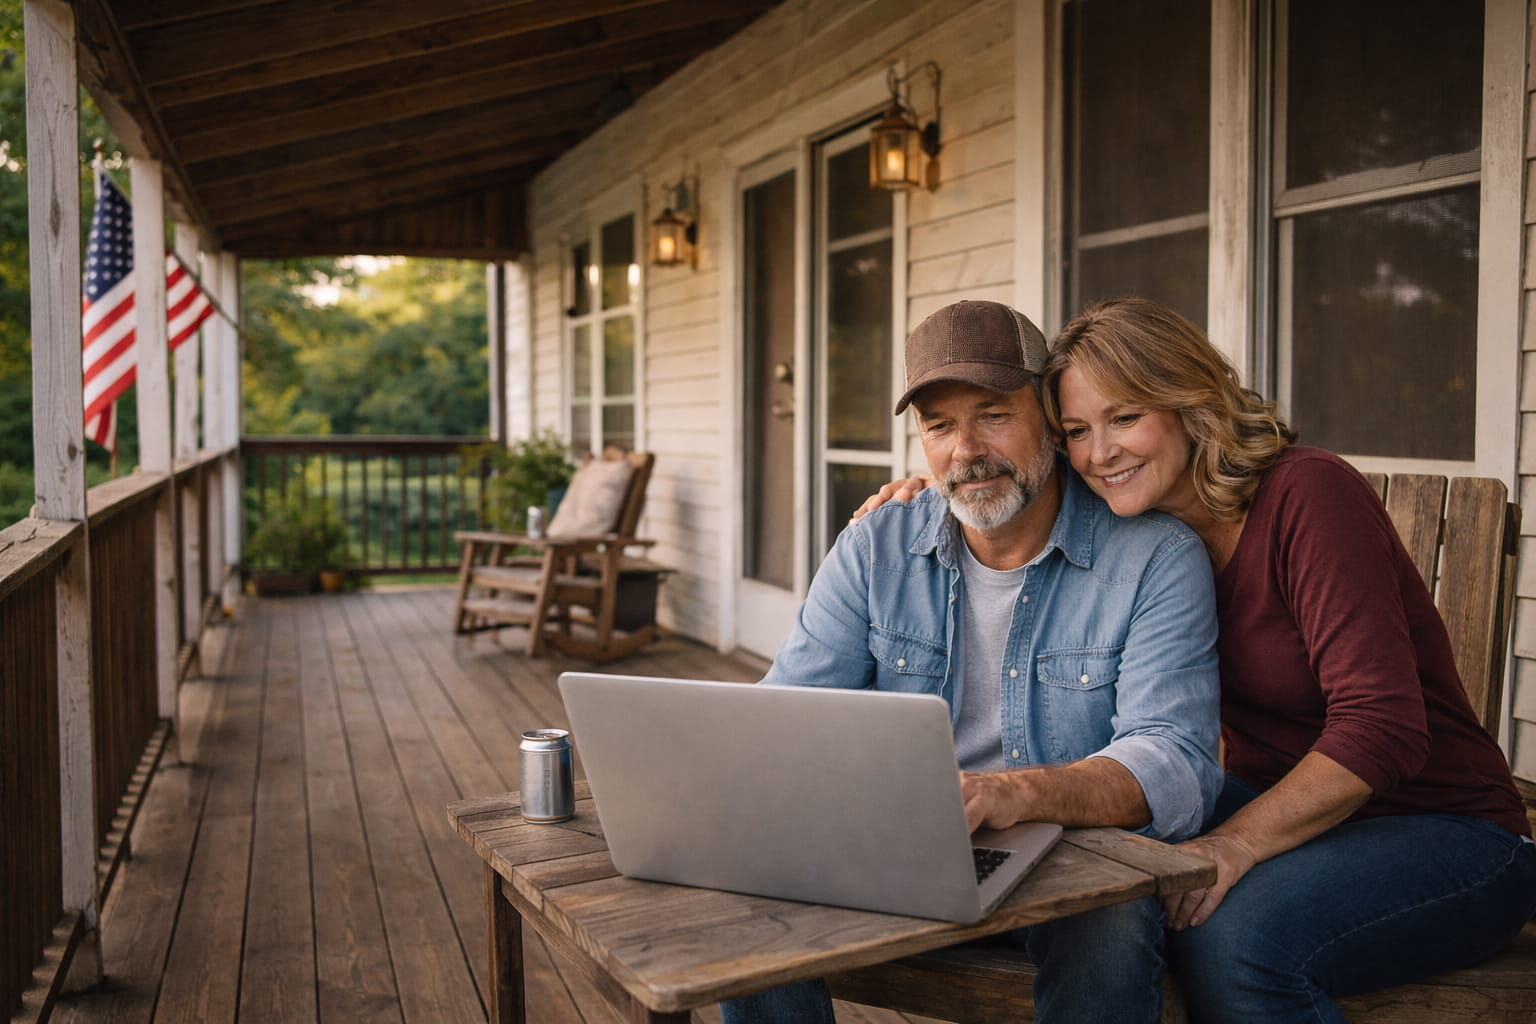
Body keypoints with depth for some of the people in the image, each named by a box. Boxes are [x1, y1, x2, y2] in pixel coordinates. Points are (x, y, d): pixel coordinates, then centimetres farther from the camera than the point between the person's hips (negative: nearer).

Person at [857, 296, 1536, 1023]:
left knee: (1234, 938, -32)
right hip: (1278, 807, 6)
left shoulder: (1310, 494, -20)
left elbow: (1382, 726, -25)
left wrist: (1237, 842, -35)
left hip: (1444, 831, -5)